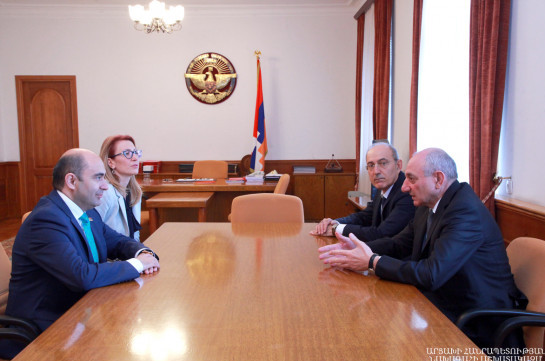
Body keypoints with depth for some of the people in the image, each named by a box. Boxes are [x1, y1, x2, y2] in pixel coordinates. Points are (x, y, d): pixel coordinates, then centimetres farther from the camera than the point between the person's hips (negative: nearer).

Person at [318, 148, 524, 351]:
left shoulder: (466, 211, -25)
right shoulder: (429, 206, 4)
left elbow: (431, 274, -31)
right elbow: (399, 244, 10)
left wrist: (372, 261, -22)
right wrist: (357, 248, -7)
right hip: (445, 308, 8)